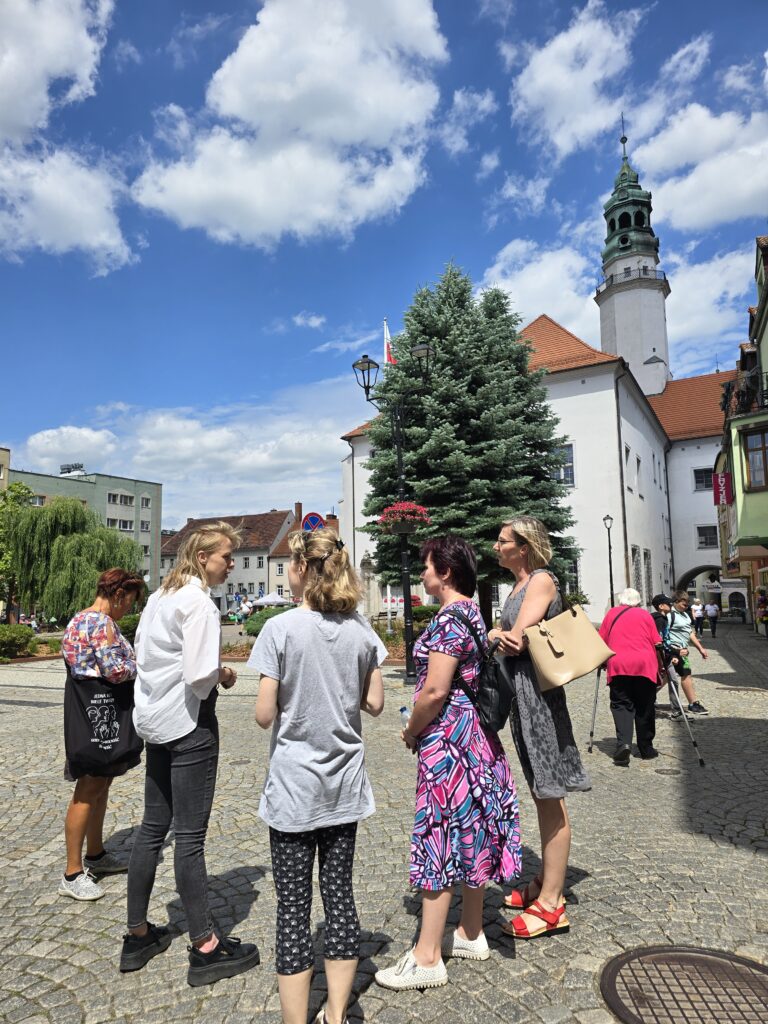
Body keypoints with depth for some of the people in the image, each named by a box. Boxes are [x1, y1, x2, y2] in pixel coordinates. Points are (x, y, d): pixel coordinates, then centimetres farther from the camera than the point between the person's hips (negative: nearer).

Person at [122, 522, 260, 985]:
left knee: (153, 827, 17)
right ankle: (206, 948, 15)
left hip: (156, 723, 9)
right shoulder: (200, 603, -18)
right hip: (190, 725, -9)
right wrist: (224, 674, -4)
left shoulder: (159, 598, 10)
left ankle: (139, 935, 30)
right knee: (190, 835, 1)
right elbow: (200, 677, -25)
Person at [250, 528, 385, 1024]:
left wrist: (293, 694, 5)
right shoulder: (361, 629, -3)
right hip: (345, 783, 4)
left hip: (295, 785, -4)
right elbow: (375, 703, 1)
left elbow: (265, 715, -14)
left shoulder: (280, 629, -15)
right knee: (340, 892, 16)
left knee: (294, 904, 9)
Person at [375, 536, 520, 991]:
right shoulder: (473, 611, 10)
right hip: (476, 734, 10)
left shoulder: (449, 618, -19)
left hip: (448, 736, -10)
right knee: (471, 833, 17)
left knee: (441, 837, -1)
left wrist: (411, 731, -8)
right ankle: (471, 934, 32)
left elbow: (435, 691, -25)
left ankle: (427, 959, 11)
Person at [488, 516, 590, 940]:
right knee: (540, 793, 18)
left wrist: (495, 635, -2)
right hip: (519, 691, 10)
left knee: (550, 796, -1)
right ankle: (546, 883, 31)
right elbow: (511, 638, 8)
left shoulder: (541, 580, -12)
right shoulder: (519, 585, 16)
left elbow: (517, 638, -21)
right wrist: (500, 636, -13)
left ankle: (551, 905, 9)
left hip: (537, 689, -10)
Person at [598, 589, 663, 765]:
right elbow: (657, 643, 9)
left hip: (618, 666, 0)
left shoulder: (611, 613, 14)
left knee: (621, 705, 3)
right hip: (645, 665, 1)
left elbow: (601, 642, 13)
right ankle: (646, 749, 18)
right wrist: (659, 668, 20)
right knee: (645, 708, 12)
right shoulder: (645, 614, 13)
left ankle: (623, 743, -17)